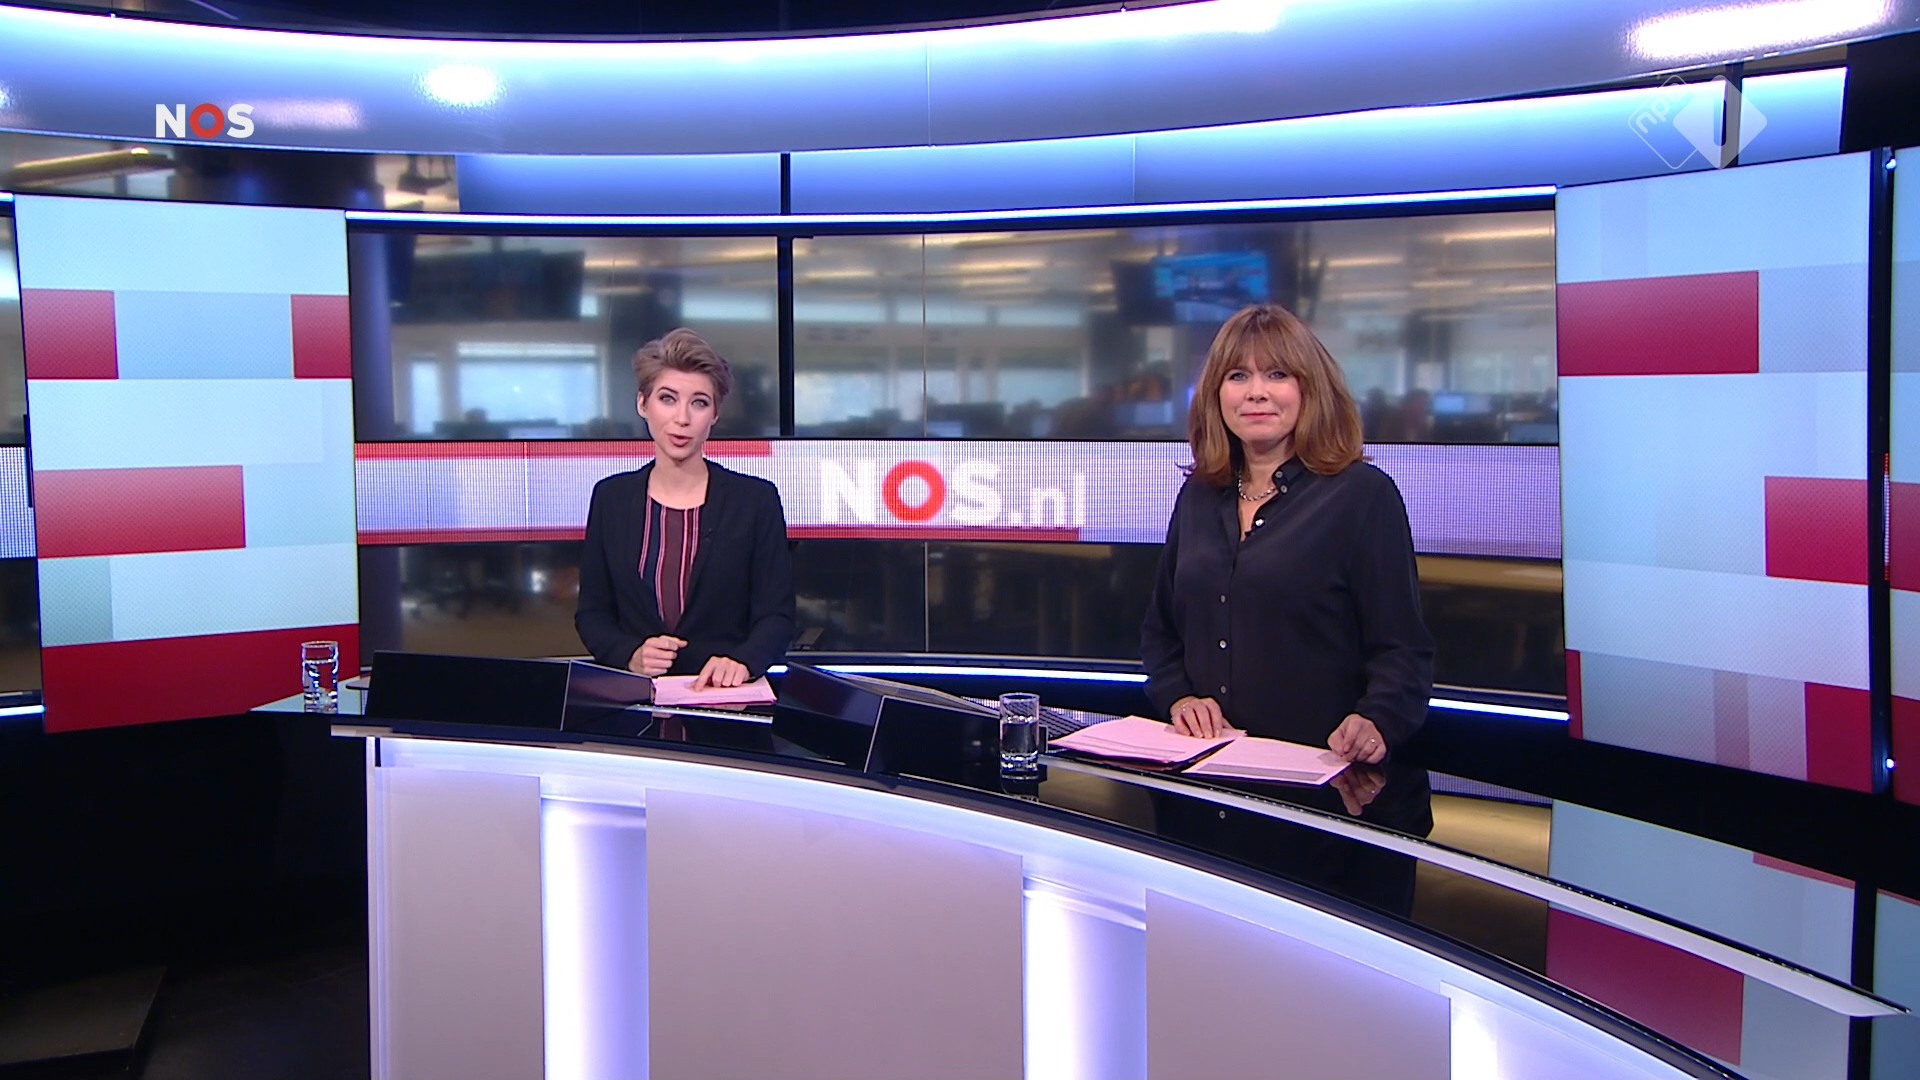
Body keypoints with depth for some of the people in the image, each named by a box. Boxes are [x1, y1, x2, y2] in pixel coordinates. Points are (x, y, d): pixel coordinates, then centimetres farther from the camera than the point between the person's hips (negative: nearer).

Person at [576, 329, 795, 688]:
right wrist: (631, 655, -8)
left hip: (726, 697, 0)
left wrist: (742, 661, -18)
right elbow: (592, 612, 12)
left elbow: (777, 615, 2)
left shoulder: (757, 499, 4)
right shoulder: (610, 497, 10)